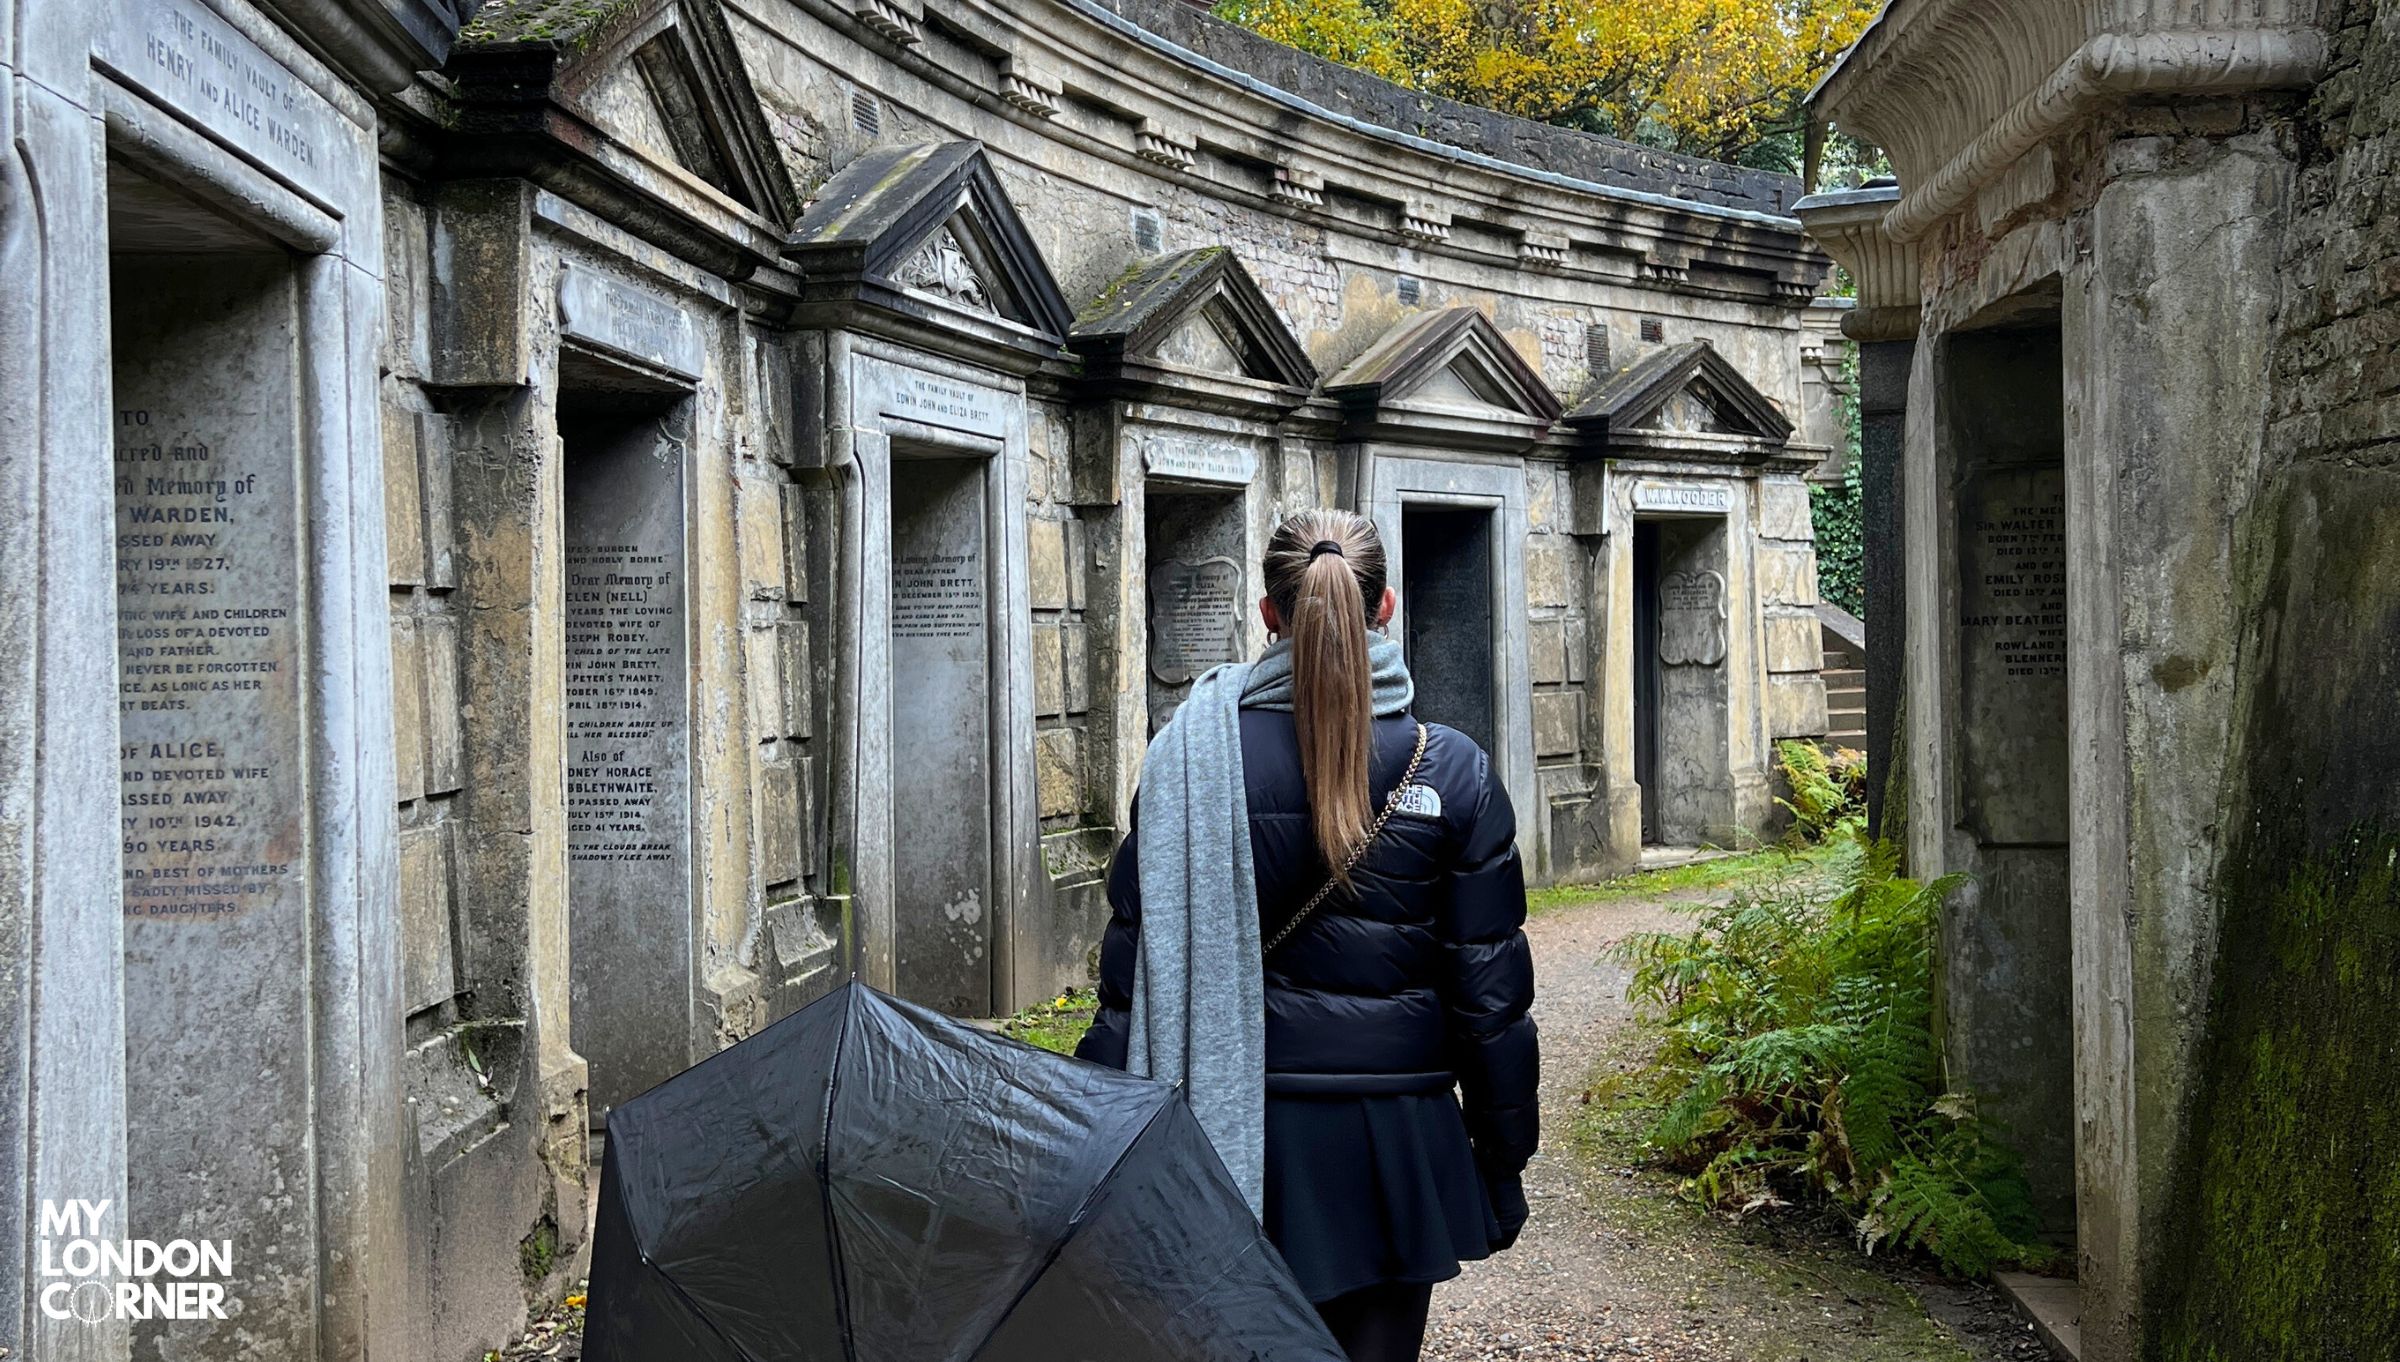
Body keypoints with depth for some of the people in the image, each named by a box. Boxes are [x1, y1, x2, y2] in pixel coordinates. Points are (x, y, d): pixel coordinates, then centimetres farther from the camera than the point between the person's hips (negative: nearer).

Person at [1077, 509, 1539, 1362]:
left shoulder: (1191, 757, -5)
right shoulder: (1452, 771, -4)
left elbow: (1136, 966, -4)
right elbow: (1490, 989, -1)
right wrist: (1503, 1161, 9)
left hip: (1242, 1135, 0)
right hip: (1396, 1133, 0)